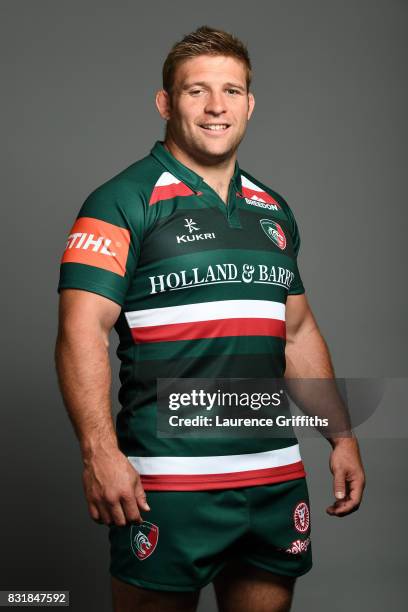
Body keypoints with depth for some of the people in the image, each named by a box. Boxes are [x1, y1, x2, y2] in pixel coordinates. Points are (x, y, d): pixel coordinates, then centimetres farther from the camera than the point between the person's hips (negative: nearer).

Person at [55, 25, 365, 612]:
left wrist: (342, 437, 15)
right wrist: (100, 453, -23)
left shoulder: (274, 211, 15)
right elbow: (82, 332, -13)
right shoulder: (123, 202, -5)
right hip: (167, 481, -6)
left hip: (275, 473, 6)